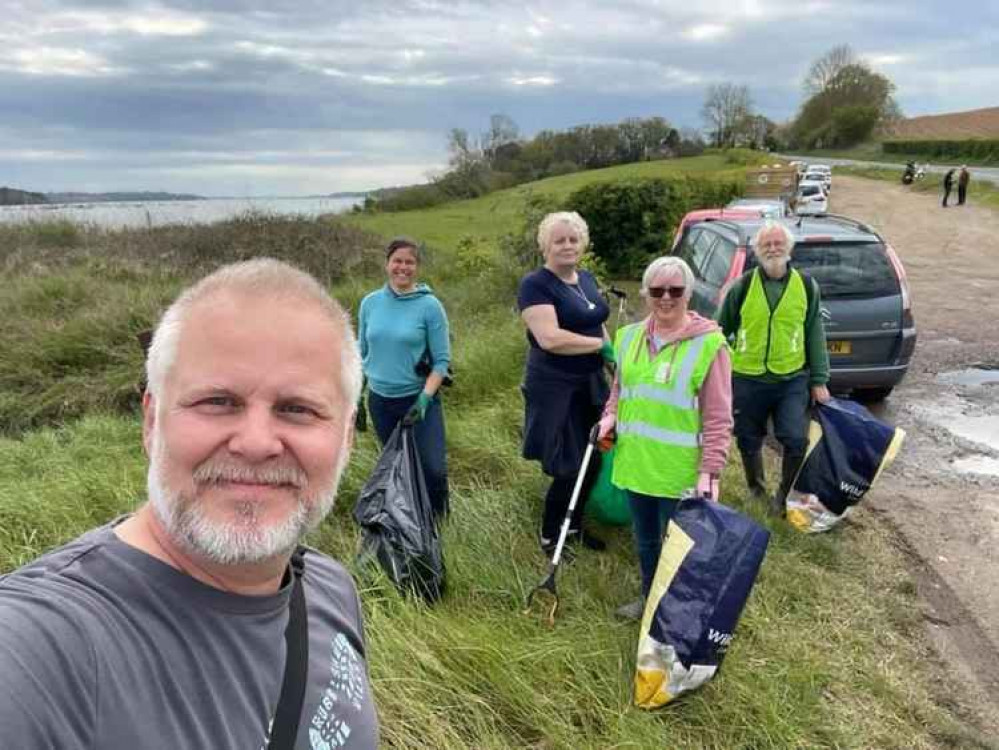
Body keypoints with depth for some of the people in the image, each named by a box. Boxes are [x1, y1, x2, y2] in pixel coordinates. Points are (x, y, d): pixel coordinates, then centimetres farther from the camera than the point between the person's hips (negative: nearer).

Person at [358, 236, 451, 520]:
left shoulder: (430, 305, -9)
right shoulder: (370, 303, 2)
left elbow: (442, 360, -8)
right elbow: (362, 354, 11)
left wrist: (425, 397, -19)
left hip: (419, 400, -3)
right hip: (381, 401, 4)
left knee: (433, 469, -9)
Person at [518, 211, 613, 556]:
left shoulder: (586, 278, 10)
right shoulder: (535, 284, -14)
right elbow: (550, 338, -27)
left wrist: (613, 359, 13)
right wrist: (602, 345, -18)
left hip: (590, 385, 8)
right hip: (555, 389, -8)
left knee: (593, 462, 13)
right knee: (569, 468, -1)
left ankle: (574, 526, 35)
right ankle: (548, 536, 21)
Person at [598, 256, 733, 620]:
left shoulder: (708, 343, -11)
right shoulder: (629, 337, 7)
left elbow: (718, 417, -12)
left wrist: (710, 470, -16)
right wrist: (611, 417, 0)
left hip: (679, 470, -5)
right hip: (635, 463, 6)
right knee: (645, 540, 21)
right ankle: (649, 598, 42)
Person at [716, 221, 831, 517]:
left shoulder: (806, 285, 3)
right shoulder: (742, 286, -1)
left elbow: (815, 335, 6)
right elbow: (722, 331, 5)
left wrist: (819, 380, 4)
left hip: (792, 380, 0)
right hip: (747, 379, 0)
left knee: (796, 440, -8)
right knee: (749, 442, 11)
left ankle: (785, 494, 18)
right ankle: (756, 492, 35)